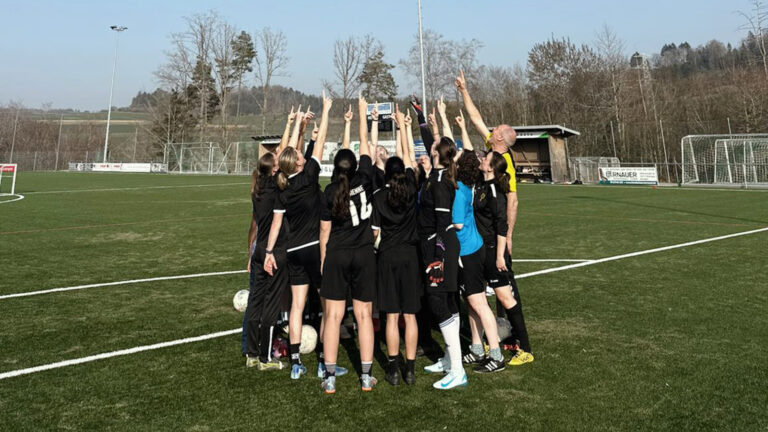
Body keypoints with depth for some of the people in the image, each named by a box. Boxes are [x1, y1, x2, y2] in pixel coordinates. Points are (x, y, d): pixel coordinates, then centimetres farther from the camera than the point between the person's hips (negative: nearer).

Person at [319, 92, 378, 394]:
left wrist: (323, 259, 11)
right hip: (364, 255, 1)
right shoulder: (365, 181, -3)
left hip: (336, 256, -1)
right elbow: (364, 143, 11)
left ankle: (330, 377, 6)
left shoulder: (330, 192, -3)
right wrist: (363, 112, 19)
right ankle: (366, 376, 11)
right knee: (364, 316, 7)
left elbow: (325, 230, 0)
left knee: (333, 316, 4)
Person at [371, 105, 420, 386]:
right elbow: (408, 155, 13)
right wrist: (402, 125, 21)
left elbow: (374, 233, -4)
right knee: (410, 315, 5)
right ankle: (410, 370, 8)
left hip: (388, 257, -1)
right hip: (410, 255, 1)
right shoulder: (411, 189, 0)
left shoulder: (379, 196, -5)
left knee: (392, 316, 3)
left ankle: (393, 370, 7)